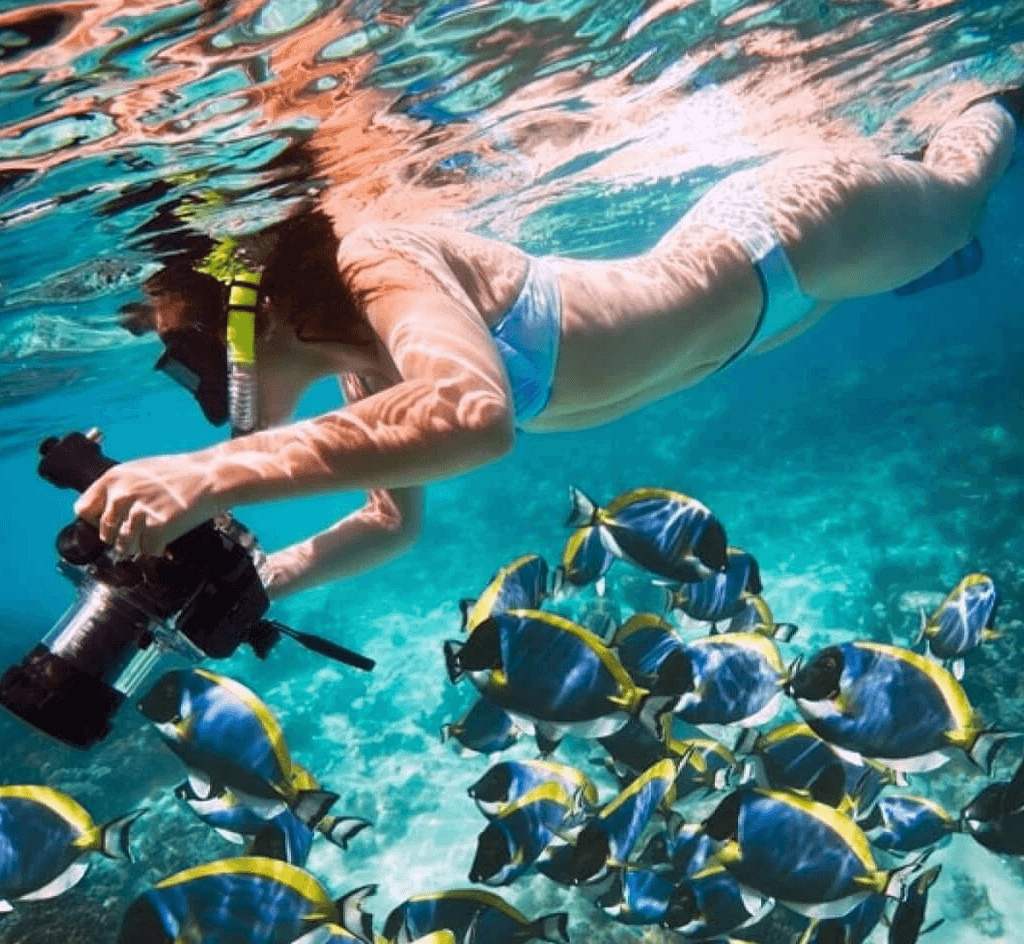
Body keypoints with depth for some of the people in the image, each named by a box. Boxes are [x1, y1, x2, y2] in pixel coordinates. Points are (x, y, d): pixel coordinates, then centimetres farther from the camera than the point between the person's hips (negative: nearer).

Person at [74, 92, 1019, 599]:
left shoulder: (381, 266, -38)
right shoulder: (367, 372, -12)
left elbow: (472, 413, -58)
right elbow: (392, 521, 0)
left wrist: (217, 473, -59)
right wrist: (249, 582, -12)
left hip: (790, 227, -6)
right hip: (719, 246, 6)